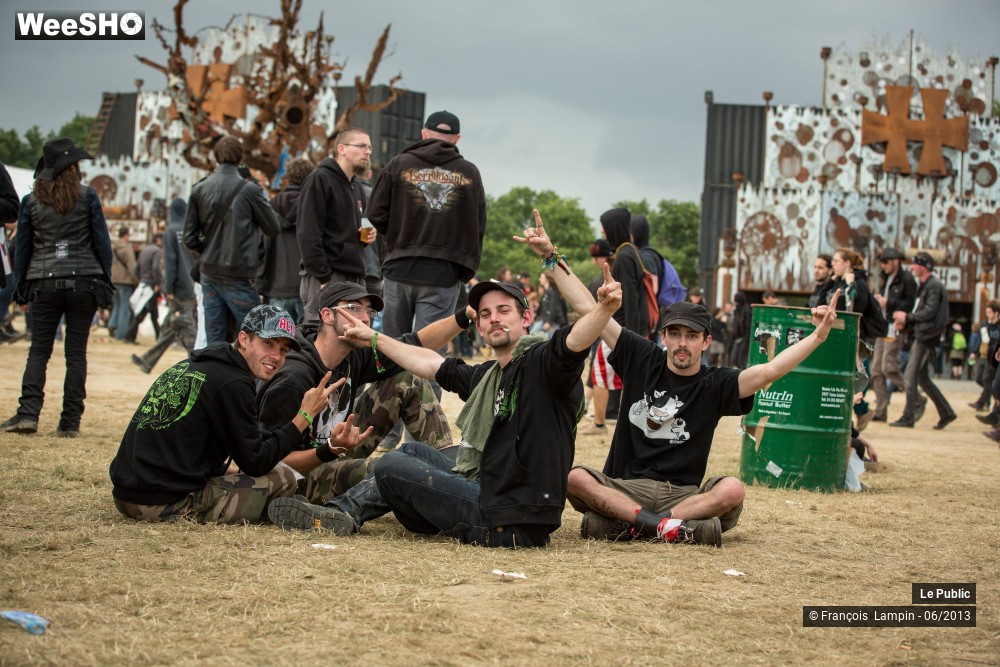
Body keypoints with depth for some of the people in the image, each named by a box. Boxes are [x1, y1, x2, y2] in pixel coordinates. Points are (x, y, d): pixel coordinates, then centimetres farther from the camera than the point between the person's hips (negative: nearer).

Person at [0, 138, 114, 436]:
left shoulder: (31, 201, 4)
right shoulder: (87, 197, -1)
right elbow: (101, 241, 1)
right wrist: (105, 283, 9)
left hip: (44, 283, 1)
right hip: (84, 282, -1)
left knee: (39, 350, 7)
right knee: (76, 352, 3)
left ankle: (28, 414, -7)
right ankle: (70, 421, 0)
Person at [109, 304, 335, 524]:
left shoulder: (189, 366, 16)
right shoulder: (232, 384, -12)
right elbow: (255, 463, -8)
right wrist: (305, 416, -4)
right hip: (168, 505, -10)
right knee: (284, 479, -4)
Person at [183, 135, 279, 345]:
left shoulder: (199, 189, 3)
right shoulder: (249, 190, -9)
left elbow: (190, 237, 3)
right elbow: (273, 229, 0)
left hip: (209, 274, 5)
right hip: (238, 275, -4)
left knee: (214, 341, 6)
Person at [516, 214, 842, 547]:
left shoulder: (716, 384, 3)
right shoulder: (642, 359, 7)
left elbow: (768, 371, -13)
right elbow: (587, 308, 5)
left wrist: (818, 336, -26)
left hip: (683, 494, 0)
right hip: (623, 488, 1)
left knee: (732, 490, -30)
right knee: (575, 478, -29)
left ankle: (622, 525, -32)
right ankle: (670, 526, -36)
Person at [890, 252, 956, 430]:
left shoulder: (934, 286, -12)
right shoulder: (922, 286, 19)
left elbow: (929, 313, -20)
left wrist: (907, 317, -12)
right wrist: (904, 322, 6)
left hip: (926, 337, -10)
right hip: (919, 336, 10)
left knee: (910, 376, -11)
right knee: (922, 378, 12)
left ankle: (908, 418, -8)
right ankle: (946, 413, 18)